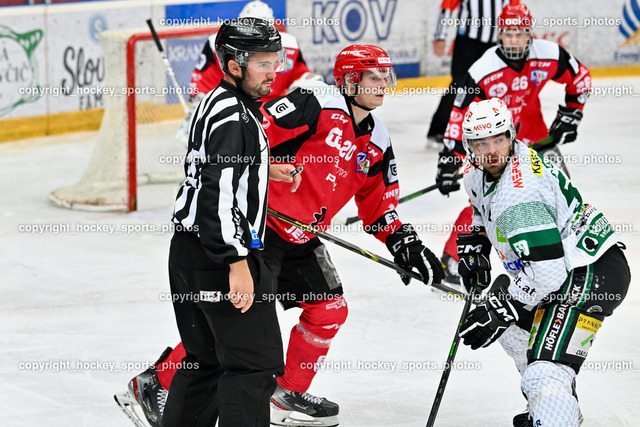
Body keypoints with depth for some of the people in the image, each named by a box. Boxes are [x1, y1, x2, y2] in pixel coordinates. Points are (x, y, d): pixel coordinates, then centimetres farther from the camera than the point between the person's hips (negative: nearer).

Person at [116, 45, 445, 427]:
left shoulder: (377, 143, 12)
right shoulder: (316, 104, -13)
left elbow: (379, 206, 19)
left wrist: (406, 244, 8)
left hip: (301, 238, 9)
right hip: (259, 222, -9)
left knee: (330, 310, 9)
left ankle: (290, 394, 27)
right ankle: (157, 383, -6)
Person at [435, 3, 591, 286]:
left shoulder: (549, 56, -18)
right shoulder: (483, 71, -27)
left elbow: (580, 78, 1)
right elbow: (460, 117, -24)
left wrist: (570, 115, 1)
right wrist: (449, 161, -26)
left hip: (533, 133, 4)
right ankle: (453, 257, -8)